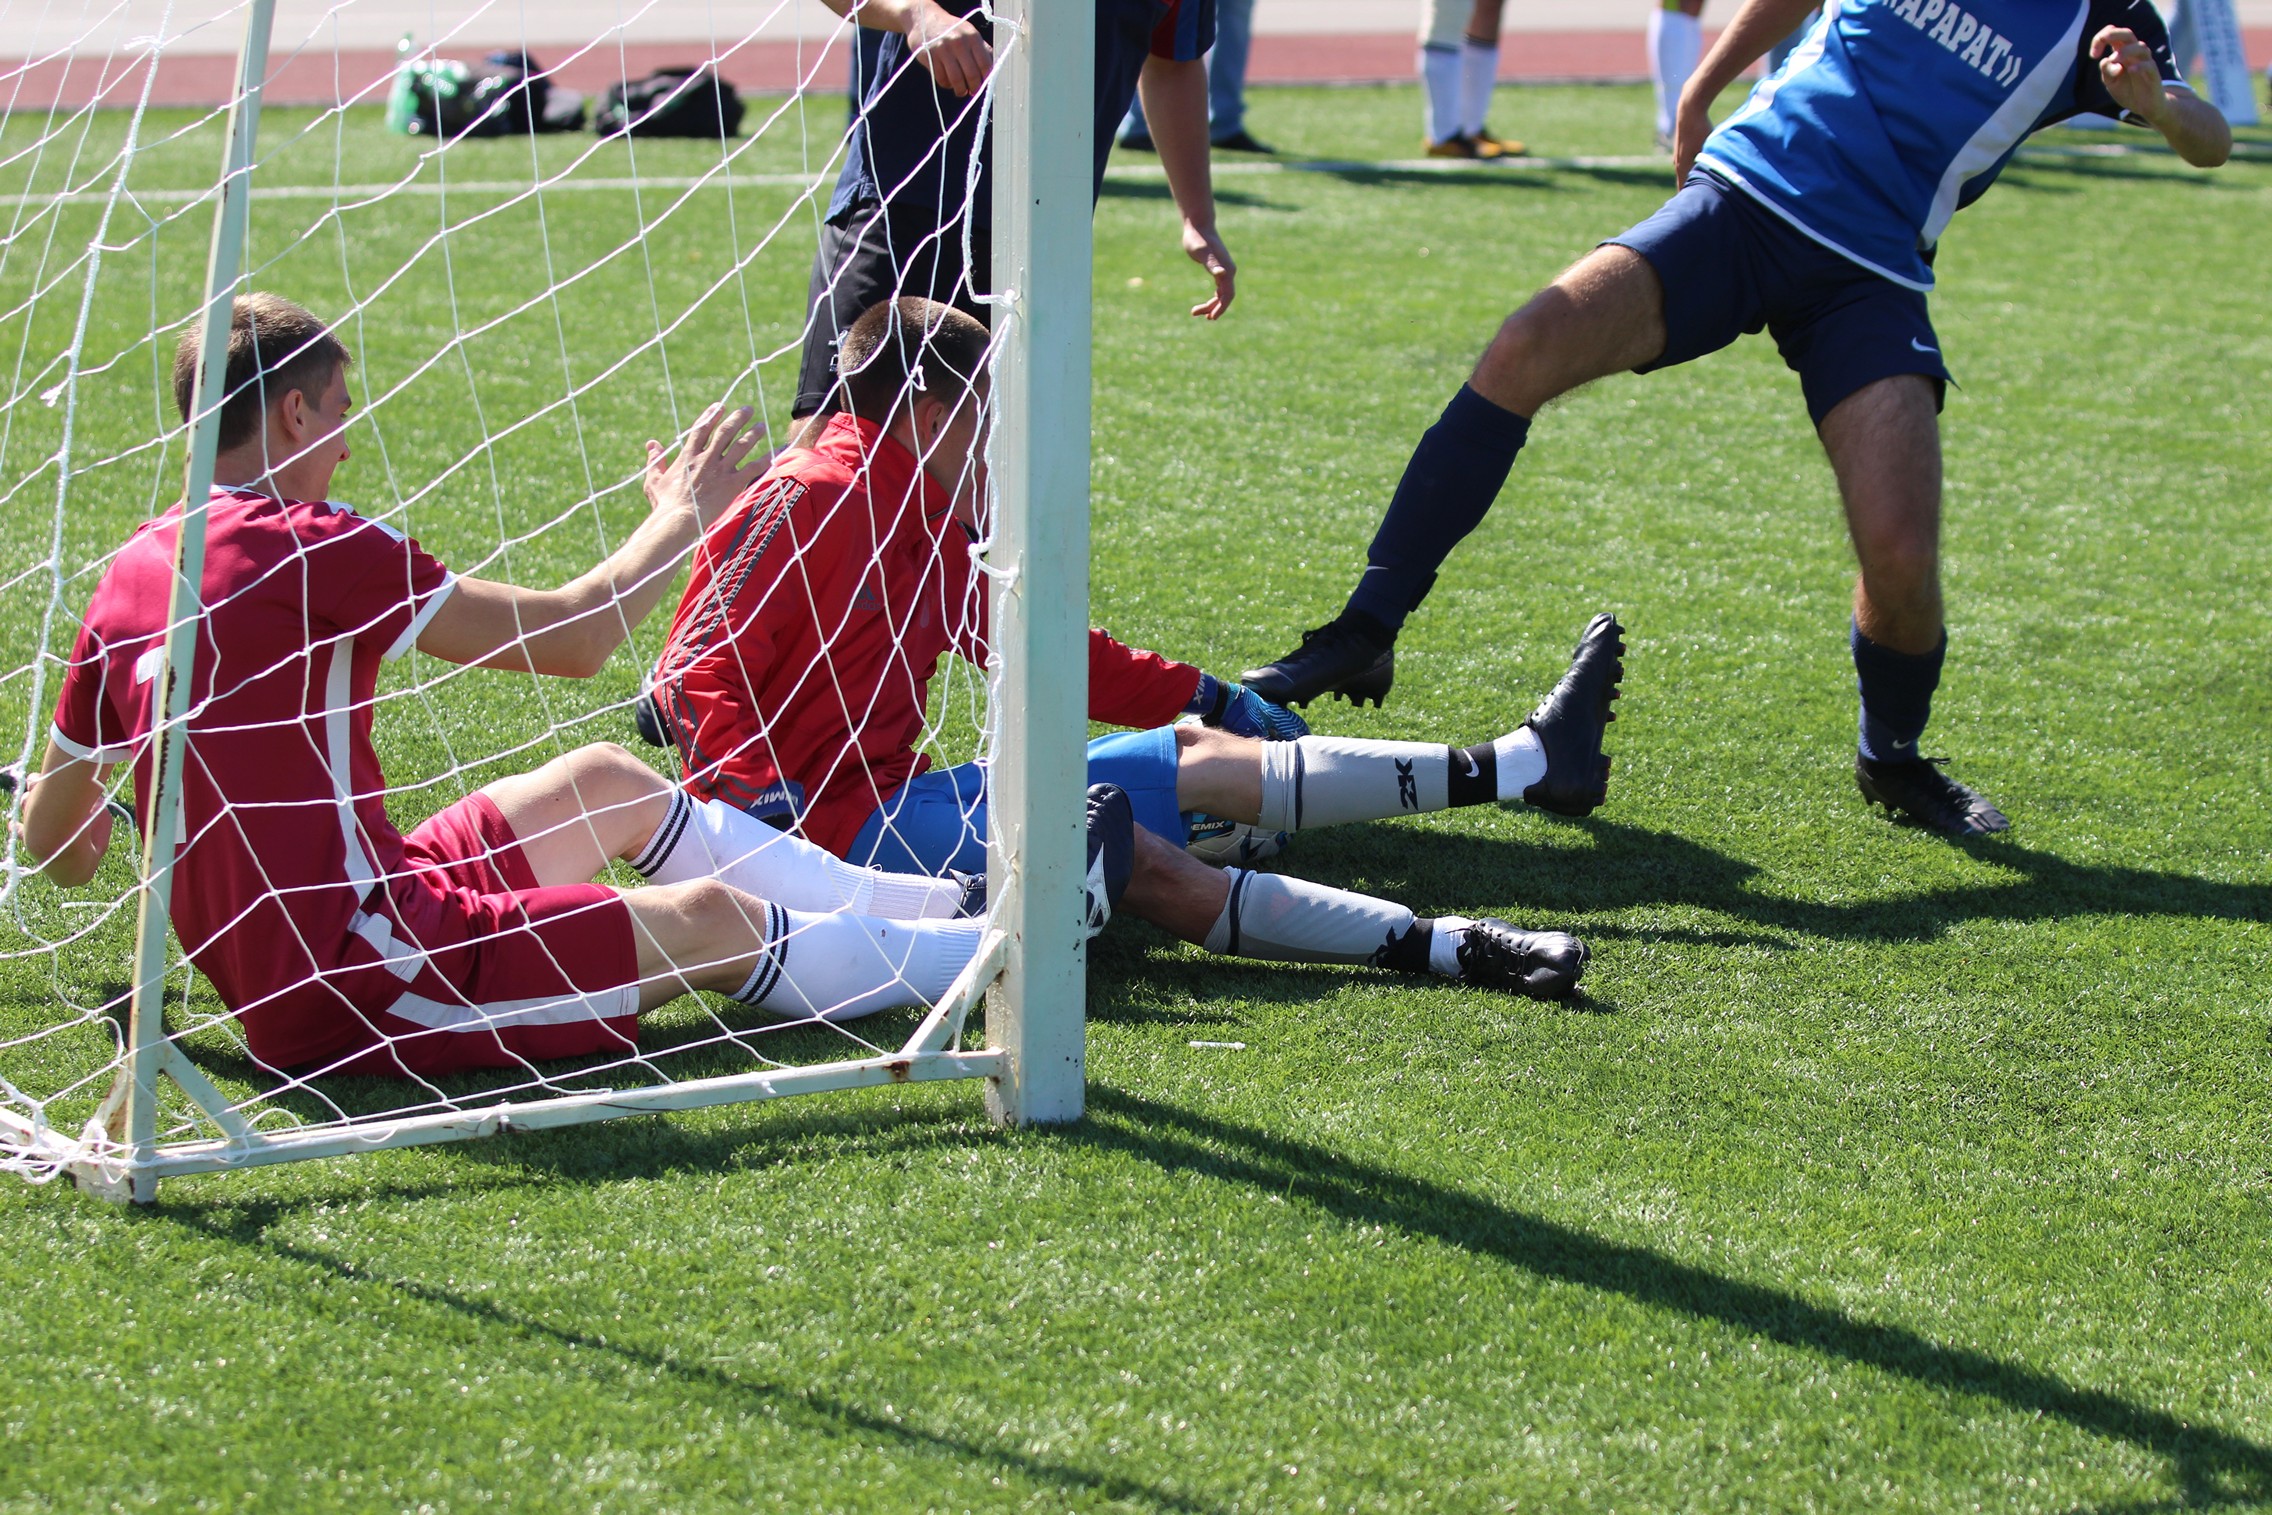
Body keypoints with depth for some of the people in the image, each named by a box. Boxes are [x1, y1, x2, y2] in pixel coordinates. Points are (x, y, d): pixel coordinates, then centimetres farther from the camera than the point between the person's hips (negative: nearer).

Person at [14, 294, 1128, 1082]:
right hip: (362, 979, -9)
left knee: (607, 782, 21)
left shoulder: (129, 576, 5)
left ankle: (938, 899, 34)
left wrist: (73, 818, 39)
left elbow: (51, 846, 13)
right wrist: (681, 520, 4)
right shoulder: (310, 548, -18)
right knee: (712, 918, 6)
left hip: (255, 972, 9)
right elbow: (575, 639, -14)